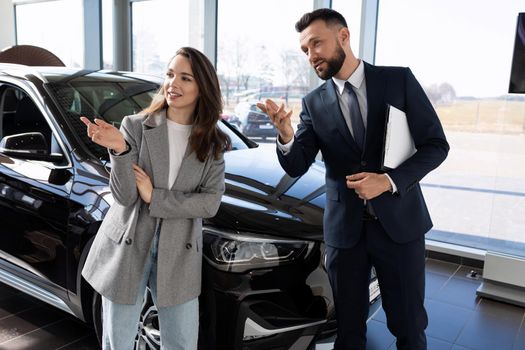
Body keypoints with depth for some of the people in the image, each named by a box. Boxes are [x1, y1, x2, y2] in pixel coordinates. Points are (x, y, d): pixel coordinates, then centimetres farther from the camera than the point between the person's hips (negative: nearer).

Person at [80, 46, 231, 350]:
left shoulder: (212, 143, -1)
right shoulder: (135, 126, -7)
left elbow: (210, 203, -9)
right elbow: (124, 196, -12)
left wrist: (154, 198, -17)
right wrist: (120, 149, -28)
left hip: (179, 254, 1)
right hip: (126, 249, -1)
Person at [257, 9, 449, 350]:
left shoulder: (399, 79, -3)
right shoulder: (314, 103, 2)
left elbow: (436, 144, -3)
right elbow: (296, 167, -4)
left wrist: (389, 180, -18)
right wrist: (286, 135, -25)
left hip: (399, 221, -1)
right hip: (345, 228, 2)